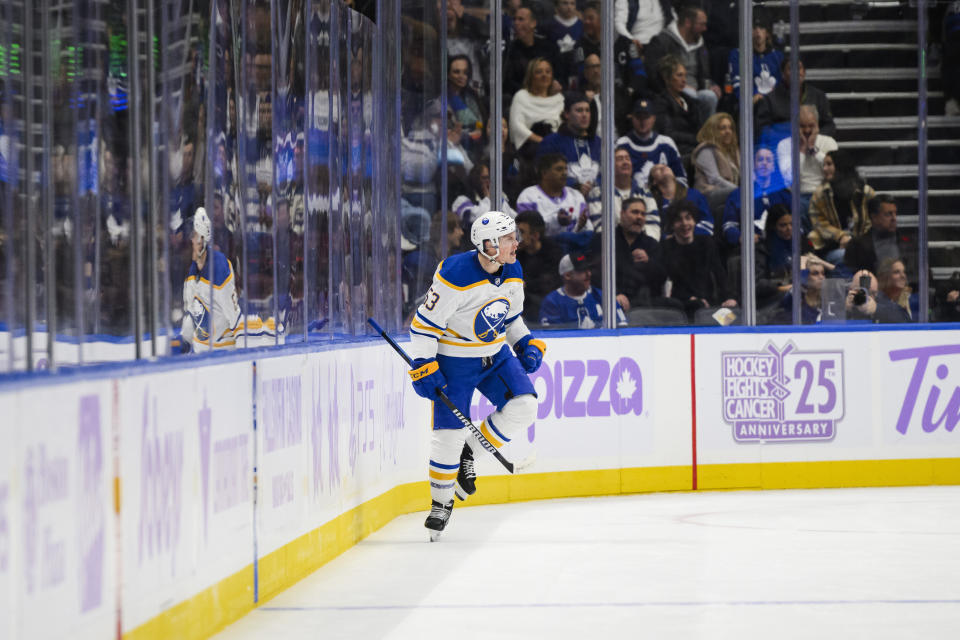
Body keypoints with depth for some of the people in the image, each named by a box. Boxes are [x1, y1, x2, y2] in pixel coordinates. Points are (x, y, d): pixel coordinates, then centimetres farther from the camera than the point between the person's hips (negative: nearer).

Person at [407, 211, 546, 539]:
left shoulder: (513, 273, -2)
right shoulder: (456, 275, -25)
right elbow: (425, 324, -19)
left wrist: (527, 344, 3)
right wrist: (424, 369, -22)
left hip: (495, 354, 6)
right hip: (454, 360, -6)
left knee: (523, 406, -12)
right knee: (449, 433, -6)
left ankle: (469, 451, 10)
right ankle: (441, 504, 15)